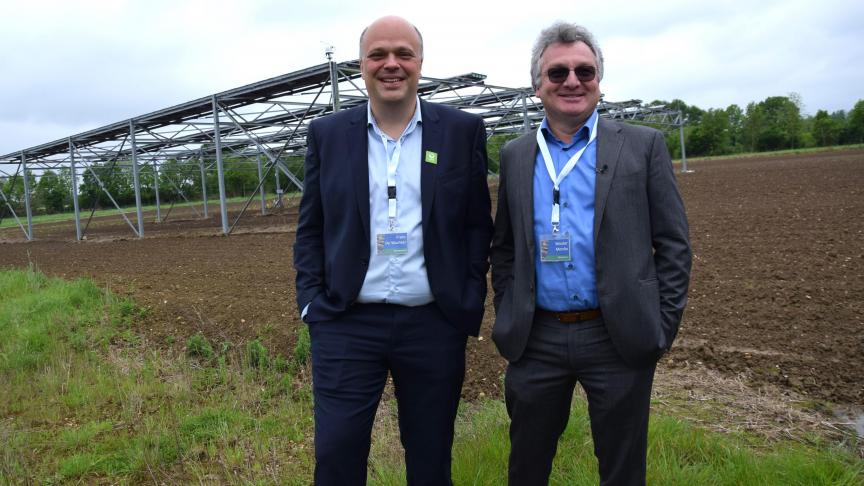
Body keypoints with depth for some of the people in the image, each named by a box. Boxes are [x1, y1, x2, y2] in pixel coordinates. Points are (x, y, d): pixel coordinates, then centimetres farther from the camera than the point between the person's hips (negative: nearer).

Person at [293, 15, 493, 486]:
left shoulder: (463, 130, 1)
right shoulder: (327, 134, 4)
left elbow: (477, 225, 4)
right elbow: (310, 230, 7)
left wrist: (470, 305, -2)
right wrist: (311, 302, -1)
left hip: (434, 325, 0)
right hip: (345, 324, 1)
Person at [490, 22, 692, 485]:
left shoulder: (642, 145, 0)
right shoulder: (515, 155, 7)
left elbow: (673, 243, 0)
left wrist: (664, 326, -5)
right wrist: (506, 318, 7)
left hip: (619, 338, -2)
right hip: (535, 339, 3)